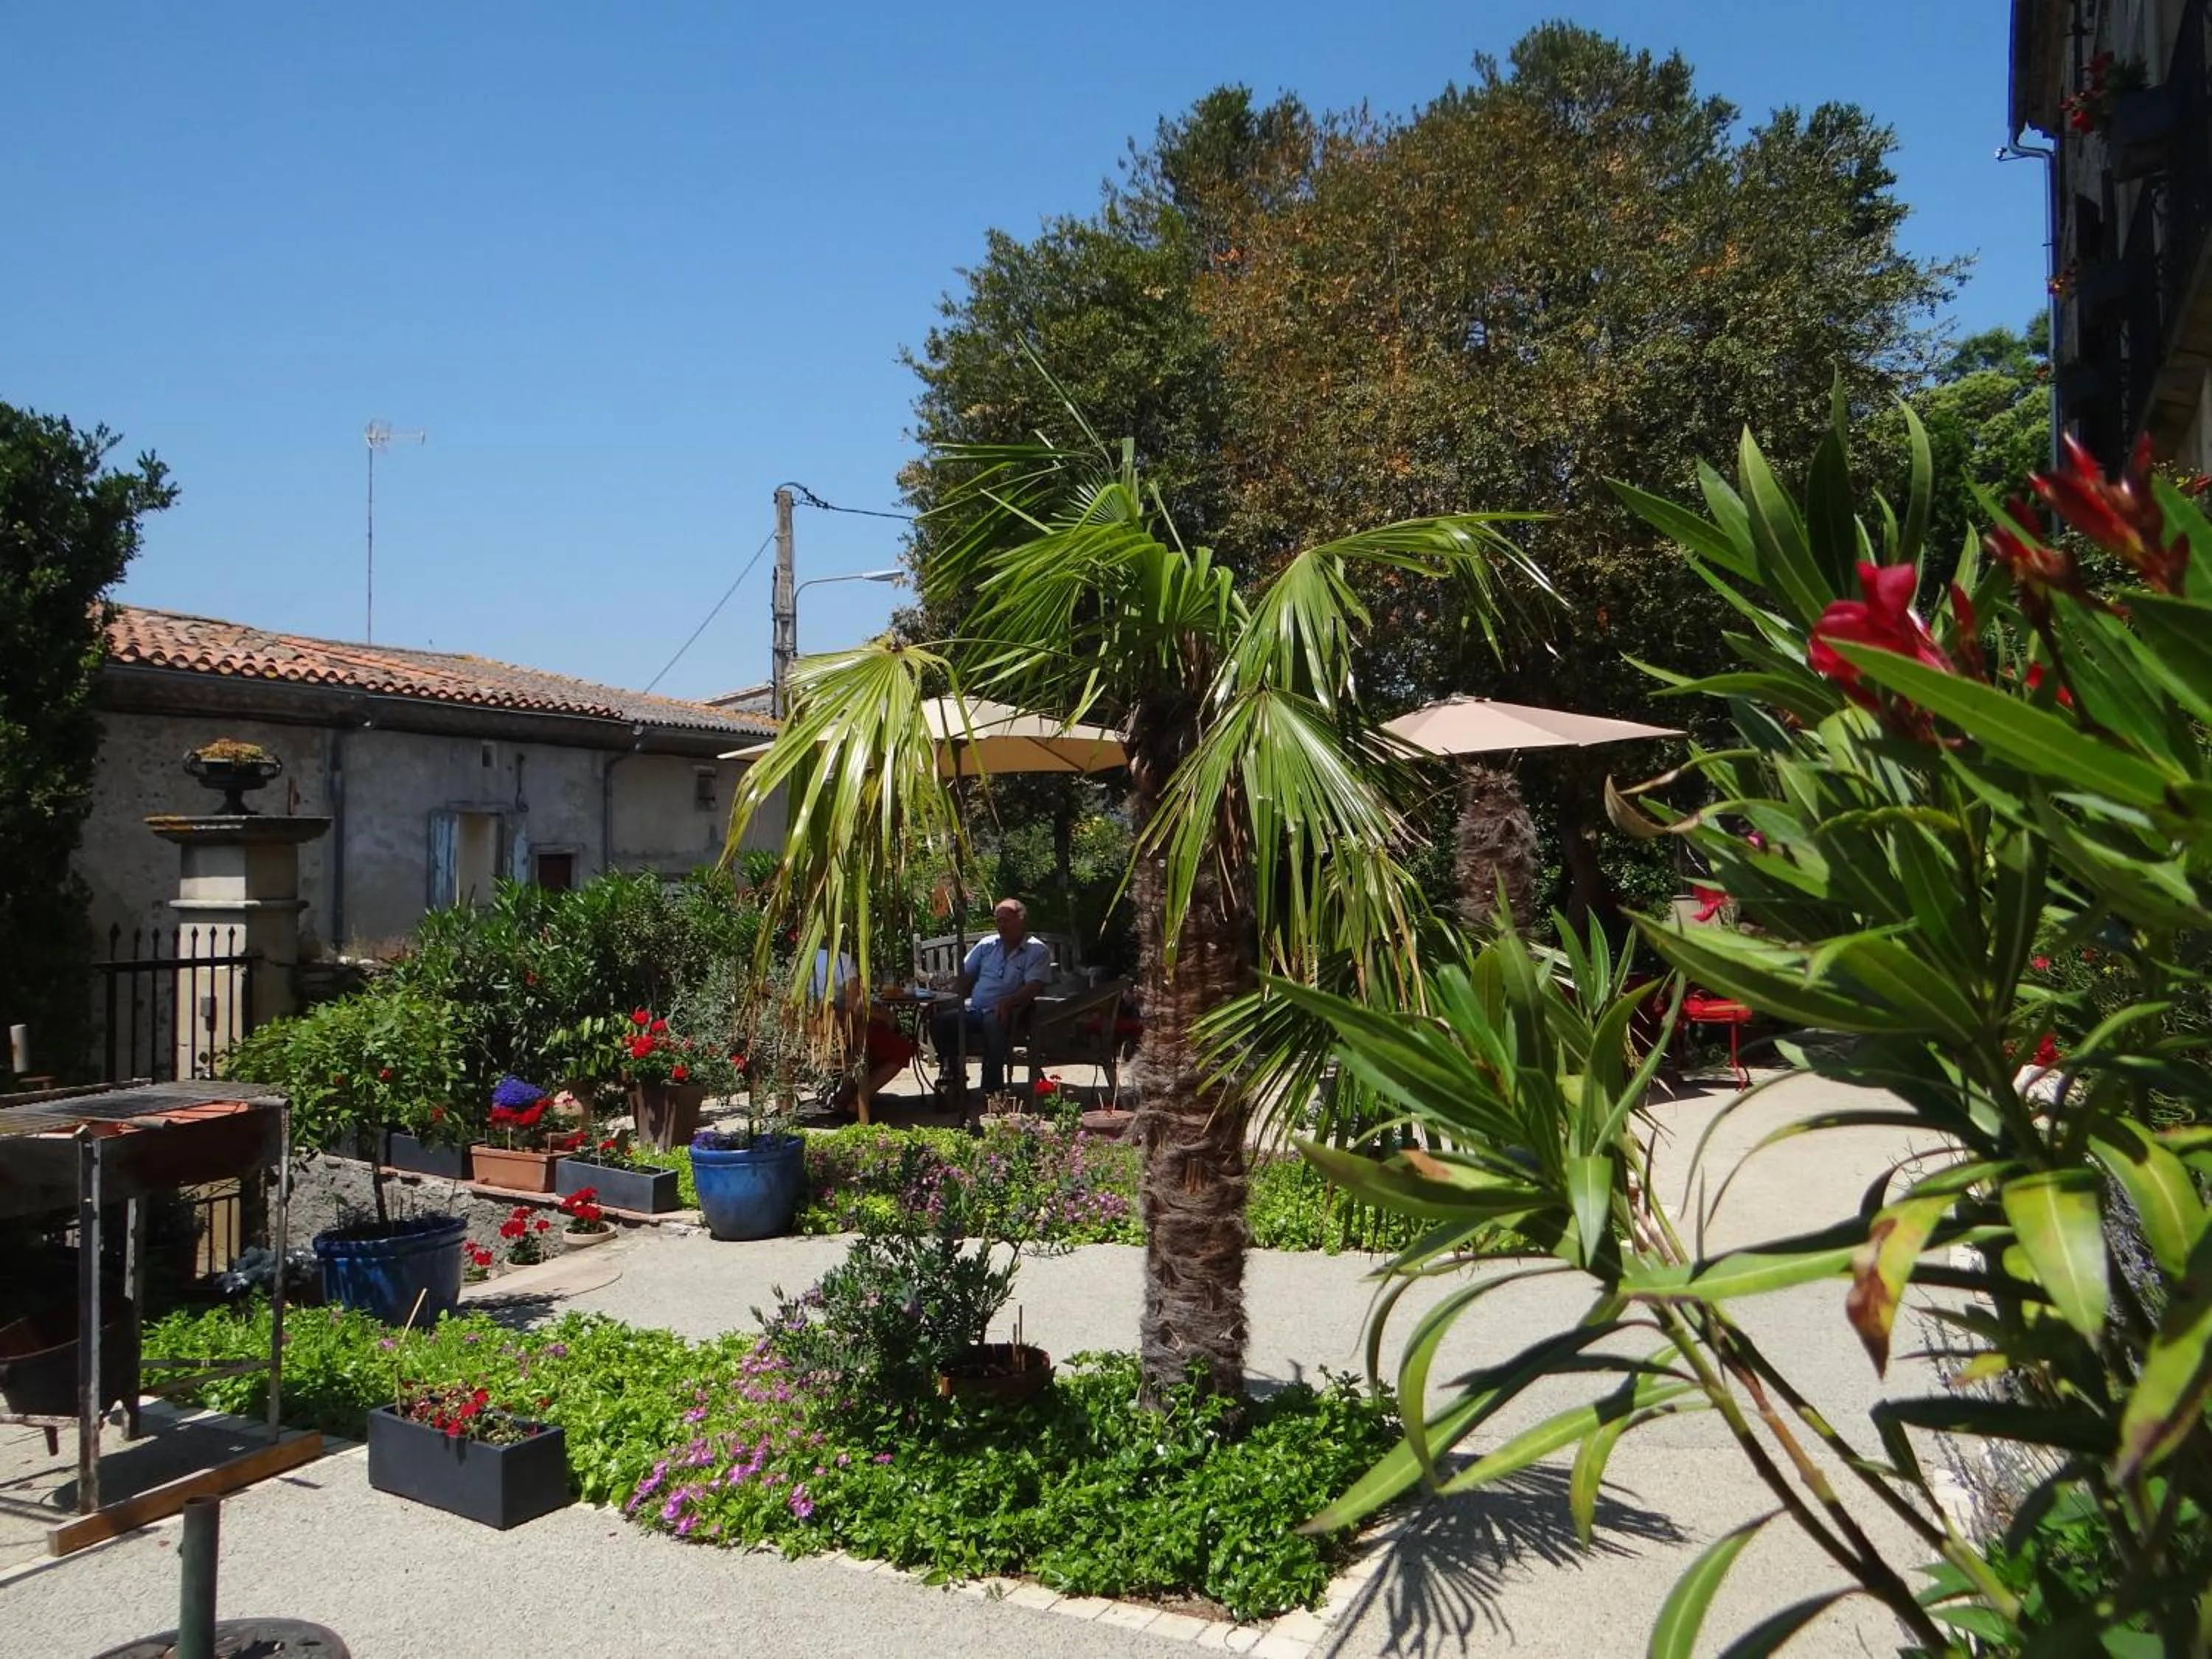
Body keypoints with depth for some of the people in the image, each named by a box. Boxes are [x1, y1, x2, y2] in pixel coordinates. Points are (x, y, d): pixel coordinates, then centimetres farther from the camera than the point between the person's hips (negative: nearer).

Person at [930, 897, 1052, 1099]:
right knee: (939, 1022, -20)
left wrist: (1007, 1003, -27)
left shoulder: (1037, 951, 2)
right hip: (974, 1010, 6)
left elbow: (1034, 986, -11)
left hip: (1005, 1013, -6)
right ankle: (955, 1081, -10)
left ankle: (993, 1089, -33)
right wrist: (961, 1002, 5)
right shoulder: (986, 945, 19)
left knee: (993, 1023, -40)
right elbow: (965, 975, 23)